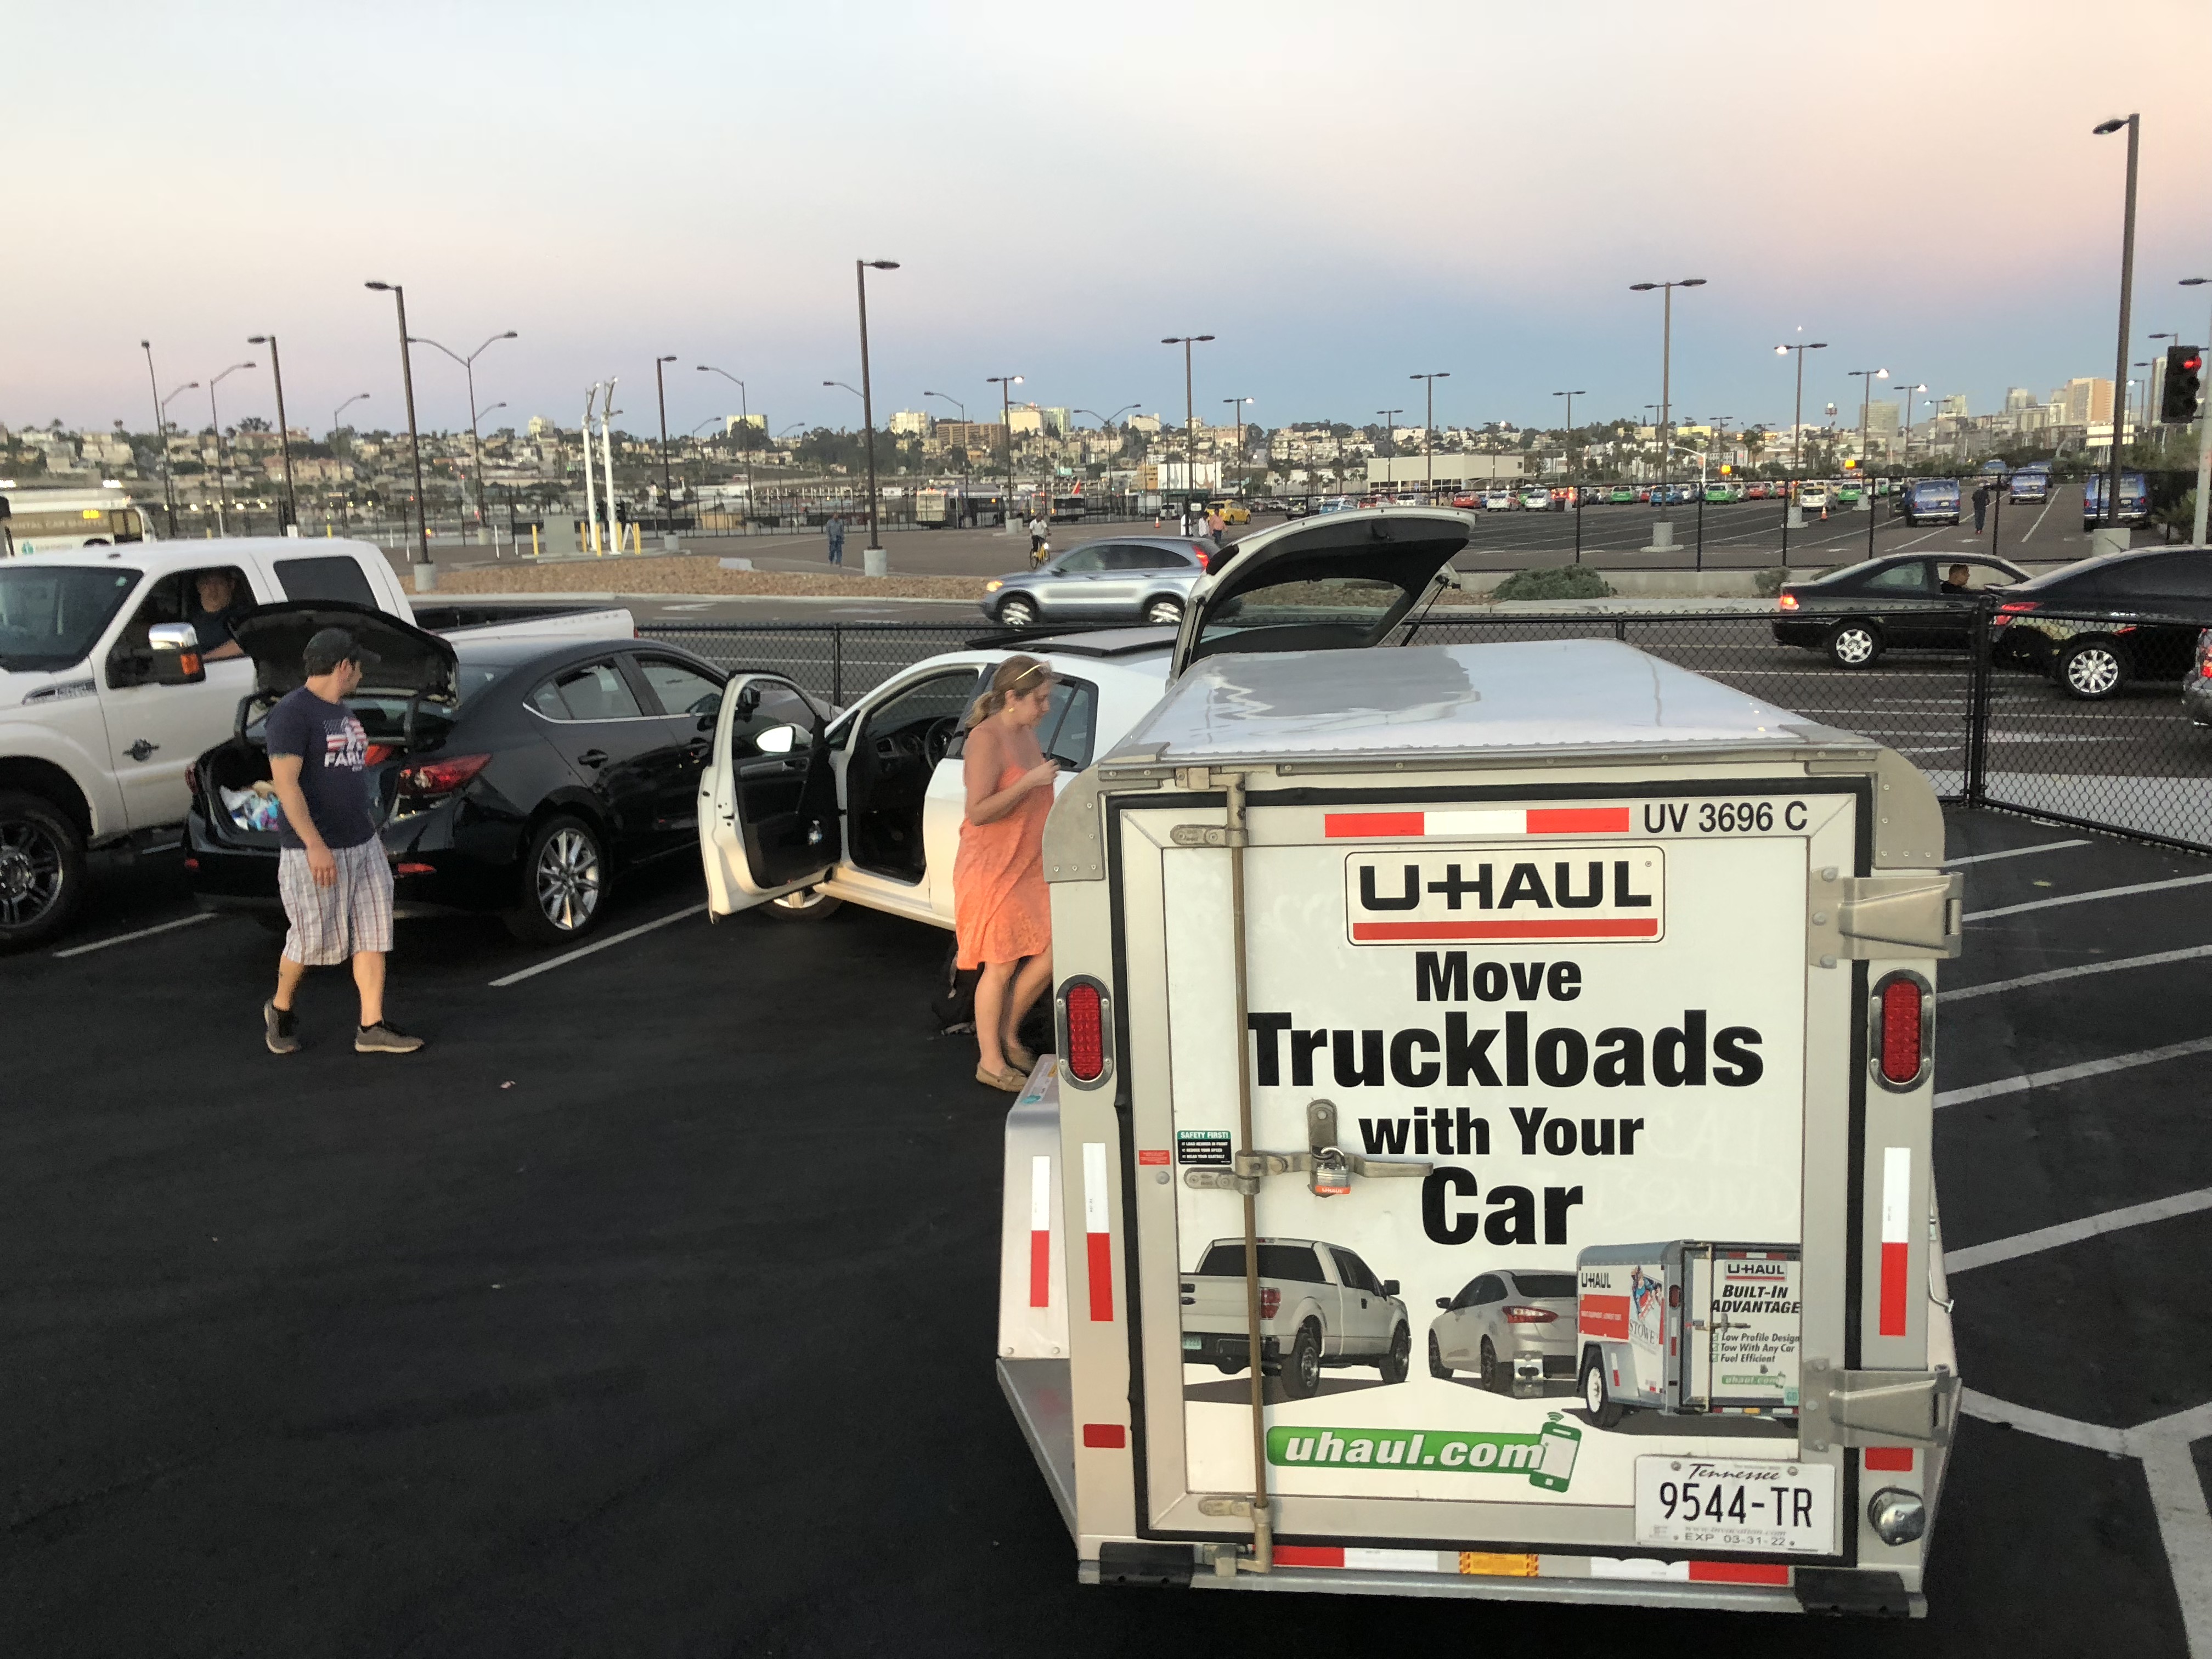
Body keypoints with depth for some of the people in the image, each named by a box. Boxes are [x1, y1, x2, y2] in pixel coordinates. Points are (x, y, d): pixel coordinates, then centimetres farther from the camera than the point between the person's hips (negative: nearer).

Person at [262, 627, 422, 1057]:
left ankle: (372, 1027, 6)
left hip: (364, 845, 8)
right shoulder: (292, 713, -13)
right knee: (313, 940, 1)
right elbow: (286, 783, -20)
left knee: (373, 934, 3)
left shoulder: (341, 711, 15)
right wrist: (315, 846, -26)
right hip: (315, 851, -8)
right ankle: (280, 1011, 26)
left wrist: (372, 830, 21)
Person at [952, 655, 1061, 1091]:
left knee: (1055, 950, 5)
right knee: (1001, 966, 1)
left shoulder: (1027, 733, 8)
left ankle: (1007, 1034, 24)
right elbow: (978, 812, -24)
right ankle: (990, 1062, 16)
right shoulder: (985, 740, -18)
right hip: (993, 870, -8)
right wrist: (1031, 781, -27)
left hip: (1032, 864, 8)